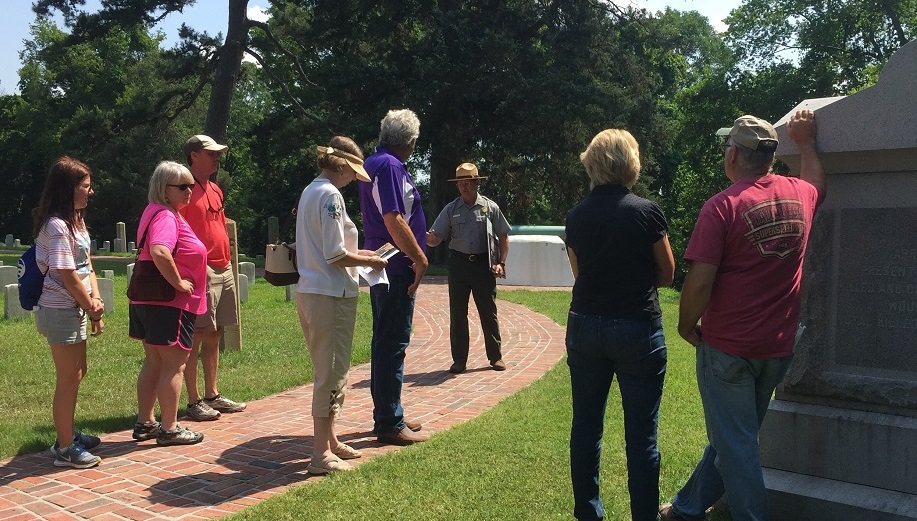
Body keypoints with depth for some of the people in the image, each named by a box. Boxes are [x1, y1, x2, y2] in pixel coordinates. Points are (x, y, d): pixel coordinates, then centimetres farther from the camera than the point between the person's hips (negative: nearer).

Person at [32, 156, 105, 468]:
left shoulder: (76, 220, 11)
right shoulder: (57, 226, -20)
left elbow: (87, 266, 9)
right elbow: (69, 278, -19)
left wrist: (95, 299, -5)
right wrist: (93, 310, -9)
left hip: (74, 310, 10)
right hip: (60, 311, -10)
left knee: (78, 373, 20)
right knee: (69, 379, 0)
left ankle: (68, 434, 35)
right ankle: (65, 449, 13)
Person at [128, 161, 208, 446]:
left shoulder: (158, 212, 14)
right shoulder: (165, 215, -18)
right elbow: (159, 252, -37)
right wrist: (179, 283, -25)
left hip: (149, 302, 10)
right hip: (169, 304, -10)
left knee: (154, 363, 17)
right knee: (174, 366, -1)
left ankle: (145, 423, 26)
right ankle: (169, 429, 7)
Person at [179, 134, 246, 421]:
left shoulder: (215, 190, 17)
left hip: (223, 269, 9)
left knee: (214, 335, 14)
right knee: (196, 337, -2)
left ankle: (212, 395, 23)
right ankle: (194, 401, 5)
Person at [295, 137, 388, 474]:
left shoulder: (310, 191, 15)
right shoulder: (330, 195, -15)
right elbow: (335, 256, -19)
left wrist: (357, 254, 17)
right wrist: (369, 261, -5)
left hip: (310, 292, 10)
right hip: (332, 295, -10)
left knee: (329, 372, 19)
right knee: (332, 374, -2)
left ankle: (329, 440, 30)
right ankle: (321, 455, 6)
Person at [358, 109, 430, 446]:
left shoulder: (374, 164, 17)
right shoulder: (390, 166, -14)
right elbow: (393, 219, -23)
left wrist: (419, 237, 32)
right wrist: (420, 258, -18)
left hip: (383, 266, 11)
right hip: (396, 267, -11)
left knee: (387, 342, 15)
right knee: (393, 344, -5)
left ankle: (388, 415, 26)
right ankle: (389, 424, 2)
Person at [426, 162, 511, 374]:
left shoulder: (490, 207, 4)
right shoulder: (451, 209, 5)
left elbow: (504, 237, 8)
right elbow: (435, 239, 0)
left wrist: (501, 262, -3)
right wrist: (428, 238, -23)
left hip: (483, 264, -1)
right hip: (458, 263, 1)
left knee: (489, 312, 5)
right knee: (458, 313, 3)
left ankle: (495, 356, 18)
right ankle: (459, 360, 13)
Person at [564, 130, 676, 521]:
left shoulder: (576, 216, 0)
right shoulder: (647, 212, -10)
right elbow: (667, 275, 0)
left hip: (585, 327, 4)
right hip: (637, 330, -4)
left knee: (585, 427, 14)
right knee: (641, 434, 6)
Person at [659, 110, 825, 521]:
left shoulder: (722, 206, -17)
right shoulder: (798, 195, 2)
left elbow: (699, 281, -21)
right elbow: (817, 183, 29)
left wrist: (686, 325, -5)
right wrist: (806, 141, 40)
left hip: (727, 345, -7)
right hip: (779, 346, 7)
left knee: (734, 442, 5)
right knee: (735, 433, 19)